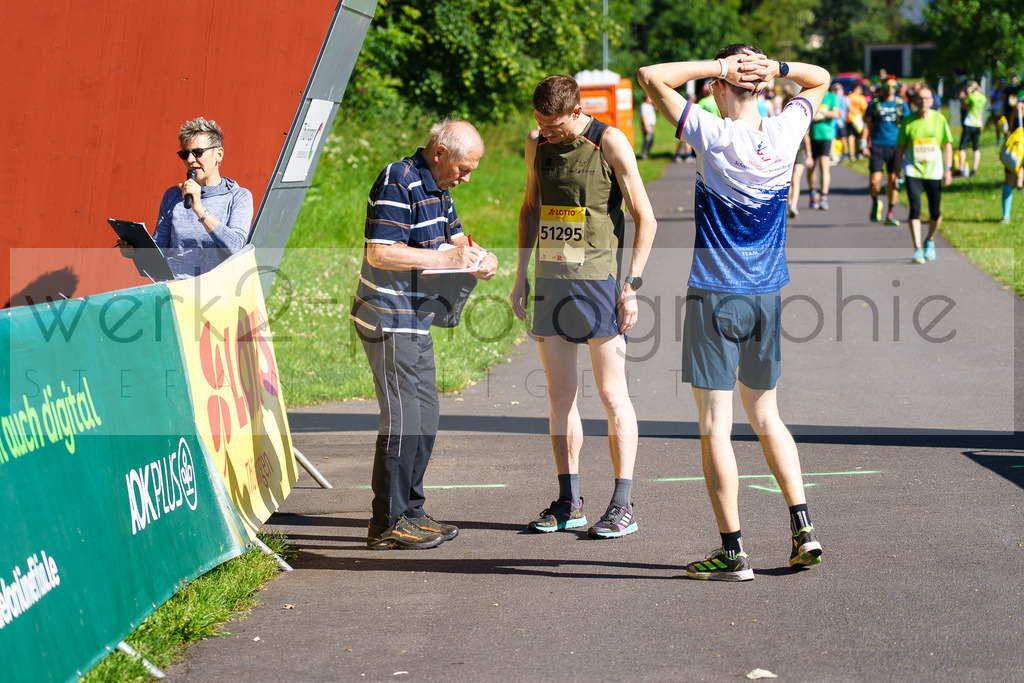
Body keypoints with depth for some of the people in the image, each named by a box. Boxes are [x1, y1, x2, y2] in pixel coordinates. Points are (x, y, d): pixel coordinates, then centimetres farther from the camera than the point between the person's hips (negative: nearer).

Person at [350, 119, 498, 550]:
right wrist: (443, 260, -23)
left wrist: (478, 256, 6)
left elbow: (454, 235, 28)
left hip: (416, 320, 10)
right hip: (390, 320, -10)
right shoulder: (398, 183, -17)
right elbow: (379, 253, -24)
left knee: (425, 417, 13)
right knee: (402, 420, -8)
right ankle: (389, 523, -3)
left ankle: (409, 511, 21)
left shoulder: (436, 187, 14)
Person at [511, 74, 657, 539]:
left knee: (612, 394, -5)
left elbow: (645, 218, -6)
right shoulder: (537, 143, 8)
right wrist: (521, 275, 16)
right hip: (550, 278, 6)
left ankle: (622, 506, -1)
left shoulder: (610, 143, -8)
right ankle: (569, 504, 11)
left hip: (597, 278, -6)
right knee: (559, 395, 6)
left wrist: (632, 285, -12)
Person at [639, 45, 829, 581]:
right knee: (765, 414, 19)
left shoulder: (713, 135, -15)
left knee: (715, 425, -1)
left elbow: (650, 78, -12)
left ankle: (732, 552, -1)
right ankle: (802, 528, 11)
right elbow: (821, 80, 17)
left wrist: (715, 65, -11)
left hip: (715, 296, -5)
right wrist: (775, 68, -1)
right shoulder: (786, 133, -2)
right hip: (767, 296, 5)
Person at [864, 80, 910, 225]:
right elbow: (867, 124, 9)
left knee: (894, 180, -1)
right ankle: (876, 203, 20)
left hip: (894, 146, 1)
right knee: (874, 181, -10)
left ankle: (890, 214, 10)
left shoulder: (901, 104, 7)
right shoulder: (874, 103, 5)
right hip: (877, 146, -1)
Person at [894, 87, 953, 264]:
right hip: (913, 171, -1)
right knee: (915, 209, -13)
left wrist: (948, 169, -1)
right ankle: (918, 249, -10)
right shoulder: (908, 122, -1)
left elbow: (947, 145, 5)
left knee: (935, 213, 6)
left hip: (934, 171, 1)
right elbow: (900, 148, 7)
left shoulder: (939, 119, 1)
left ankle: (930, 241, 33)